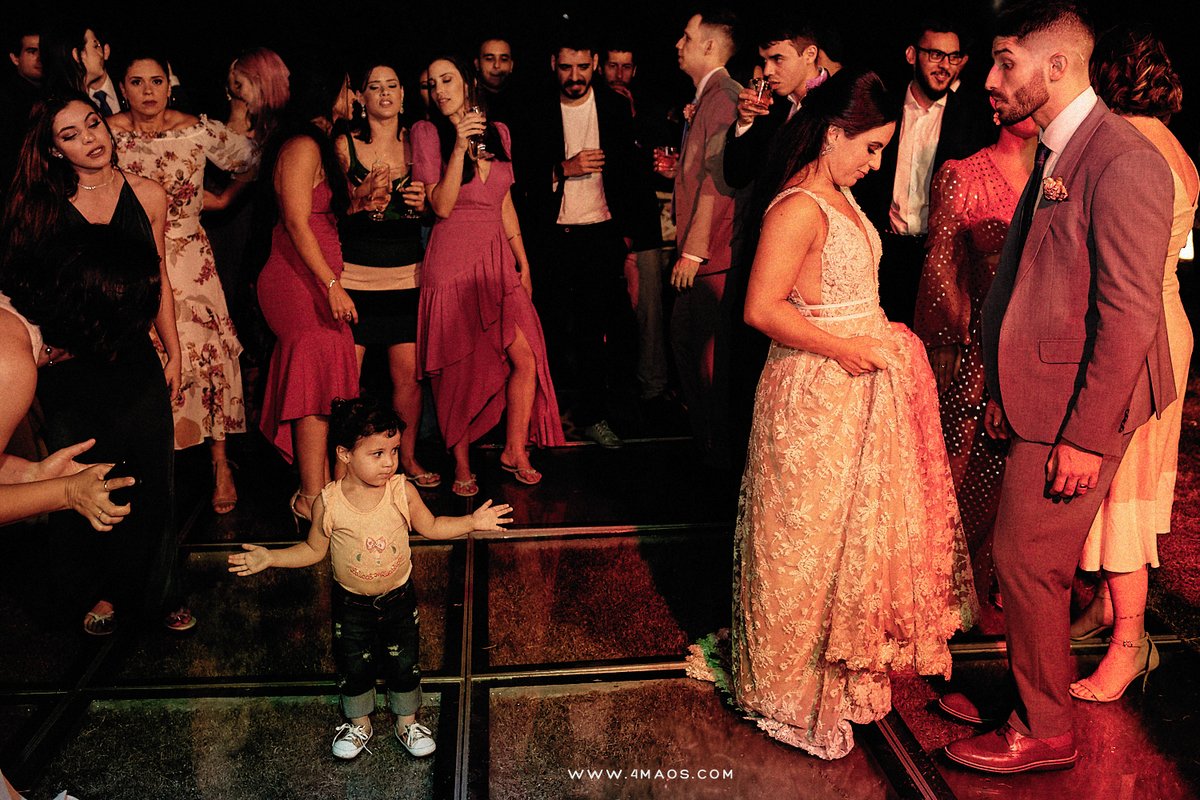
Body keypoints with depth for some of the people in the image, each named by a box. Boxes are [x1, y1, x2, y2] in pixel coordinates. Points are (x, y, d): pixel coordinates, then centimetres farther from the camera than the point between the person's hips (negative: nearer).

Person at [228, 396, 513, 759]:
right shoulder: (328, 504, -20)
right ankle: (359, 723, 40)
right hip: (351, 603, -1)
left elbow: (430, 526, 0)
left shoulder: (402, 491, -17)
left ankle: (407, 721, 37)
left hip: (398, 597, 1)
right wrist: (270, 558, -12)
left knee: (405, 664, 11)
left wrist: (472, 522, -9)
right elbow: (313, 550, -4)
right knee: (353, 666, 13)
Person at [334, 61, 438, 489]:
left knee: (408, 374, 0)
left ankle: (407, 457, 17)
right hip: (354, 273, -2)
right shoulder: (344, 145, 4)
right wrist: (361, 196, -14)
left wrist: (423, 203, -4)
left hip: (406, 275, 2)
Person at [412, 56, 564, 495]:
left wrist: (523, 262, 14)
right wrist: (459, 146, -17)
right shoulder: (426, 133, -1)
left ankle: (515, 450, 14)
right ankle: (461, 464, 17)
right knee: (459, 368, 1)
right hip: (453, 260, -4)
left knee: (526, 359, -5)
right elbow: (442, 206, -10)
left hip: (498, 260, 4)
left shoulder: (498, 132, 13)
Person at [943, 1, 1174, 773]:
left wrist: (1085, 436, -21)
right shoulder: (1056, 153, 11)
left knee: (1029, 562, 1)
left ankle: (1043, 732, 19)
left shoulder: (1124, 161, -19)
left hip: (1078, 409, -9)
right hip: (1040, 393, 9)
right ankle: (1028, 691, 35)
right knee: (1027, 559, 18)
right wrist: (1004, 392, 15)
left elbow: (1129, 314, -22)